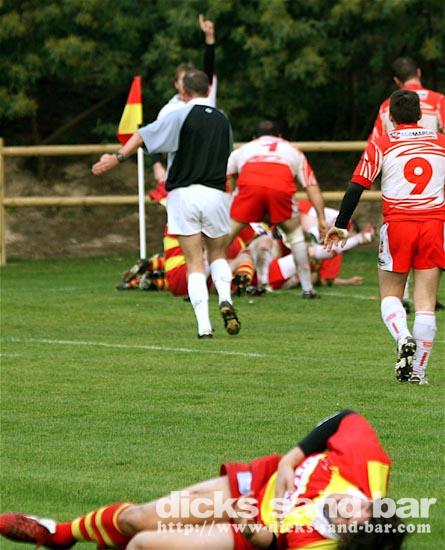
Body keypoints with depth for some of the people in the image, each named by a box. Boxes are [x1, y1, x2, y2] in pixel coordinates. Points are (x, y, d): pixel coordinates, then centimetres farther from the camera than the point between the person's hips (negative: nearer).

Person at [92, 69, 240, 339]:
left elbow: (143, 135, -8)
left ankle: (204, 325, -10)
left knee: (195, 263, 0)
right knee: (218, 255, 19)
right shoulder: (223, 120, 11)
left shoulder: (181, 117, -4)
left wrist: (117, 158, -3)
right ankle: (226, 299, -9)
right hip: (216, 193, 3)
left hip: (184, 194, -2)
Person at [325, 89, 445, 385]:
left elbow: (357, 186, 0)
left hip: (397, 225, -1)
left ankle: (403, 338, -16)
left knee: (390, 295, 12)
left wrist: (341, 225, 7)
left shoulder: (381, 145, 1)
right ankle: (417, 369, 1)